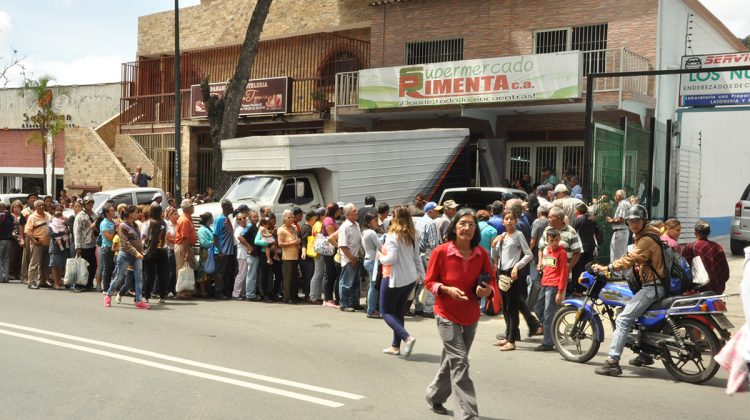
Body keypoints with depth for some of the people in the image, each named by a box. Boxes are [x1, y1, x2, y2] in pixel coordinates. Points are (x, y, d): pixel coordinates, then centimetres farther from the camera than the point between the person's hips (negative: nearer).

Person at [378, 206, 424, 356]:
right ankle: (396, 346, 20)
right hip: (410, 278, 7)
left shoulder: (393, 236, -16)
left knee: (386, 312, 4)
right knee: (398, 312, 16)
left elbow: (391, 258, -22)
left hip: (394, 278, -7)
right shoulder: (412, 236, 6)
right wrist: (422, 276, 15)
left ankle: (407, 338, -14)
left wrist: (380, 257, -3)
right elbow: (417, 258, 11)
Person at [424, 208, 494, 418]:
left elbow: (490, 280, 8)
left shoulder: (481, 254, -4)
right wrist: (447, 290, -23)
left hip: (471, 316, 5)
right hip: (447, 315, -5)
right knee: (459, 362, -13)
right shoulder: (441, 252, -14)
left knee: (452, 360, 20)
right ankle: (468, 414, -10)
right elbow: (429, 281, -5)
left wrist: (487, 290, -14)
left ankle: (435, 395, 43)